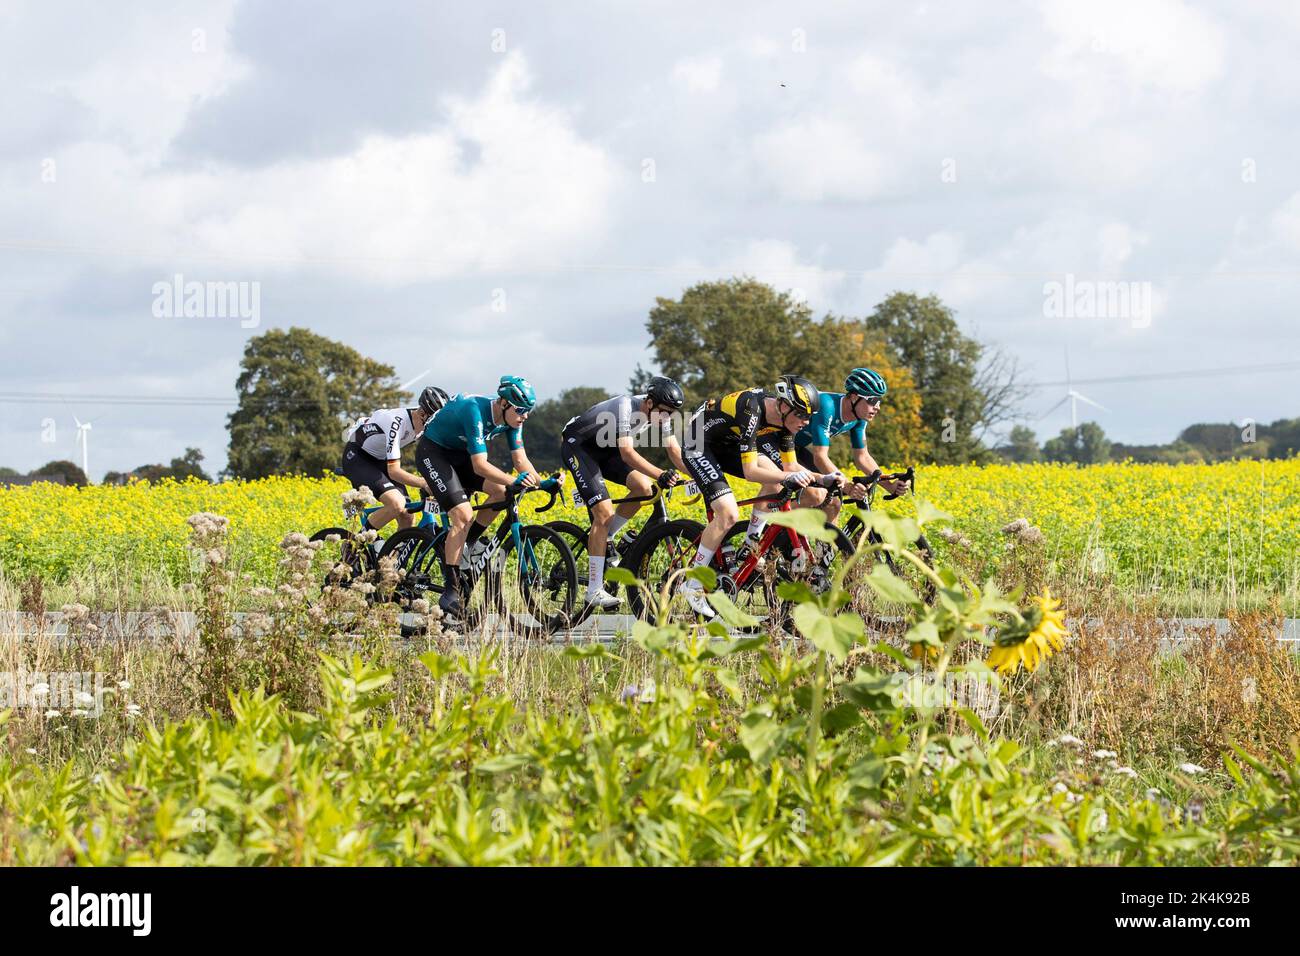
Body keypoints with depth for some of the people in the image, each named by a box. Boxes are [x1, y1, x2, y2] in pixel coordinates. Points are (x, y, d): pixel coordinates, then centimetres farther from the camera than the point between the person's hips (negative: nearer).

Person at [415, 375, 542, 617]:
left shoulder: (511, 418, -11)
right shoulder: (475, 412, -34)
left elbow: (520, 459, -9)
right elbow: (480, 465, -39)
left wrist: (541, 482, -26)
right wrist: (514, 481, -48)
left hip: (460, 453, 8)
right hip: (433, 453, -8)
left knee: (501, 491, -15)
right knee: (463, 516, -22)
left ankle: (466, 544, 4)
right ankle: (450, 593, -18)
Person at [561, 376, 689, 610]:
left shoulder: (659, 413, -10)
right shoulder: (625, 408, -34)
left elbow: (676, 452, -9)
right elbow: (627, 453, -44)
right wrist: (661, 475, -55)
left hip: (605, 448, 8)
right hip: (577, 444, -8)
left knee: (643, 487, -14)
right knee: (604, 512, -19)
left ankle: (603, 539, 8)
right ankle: (594, 591, -17)